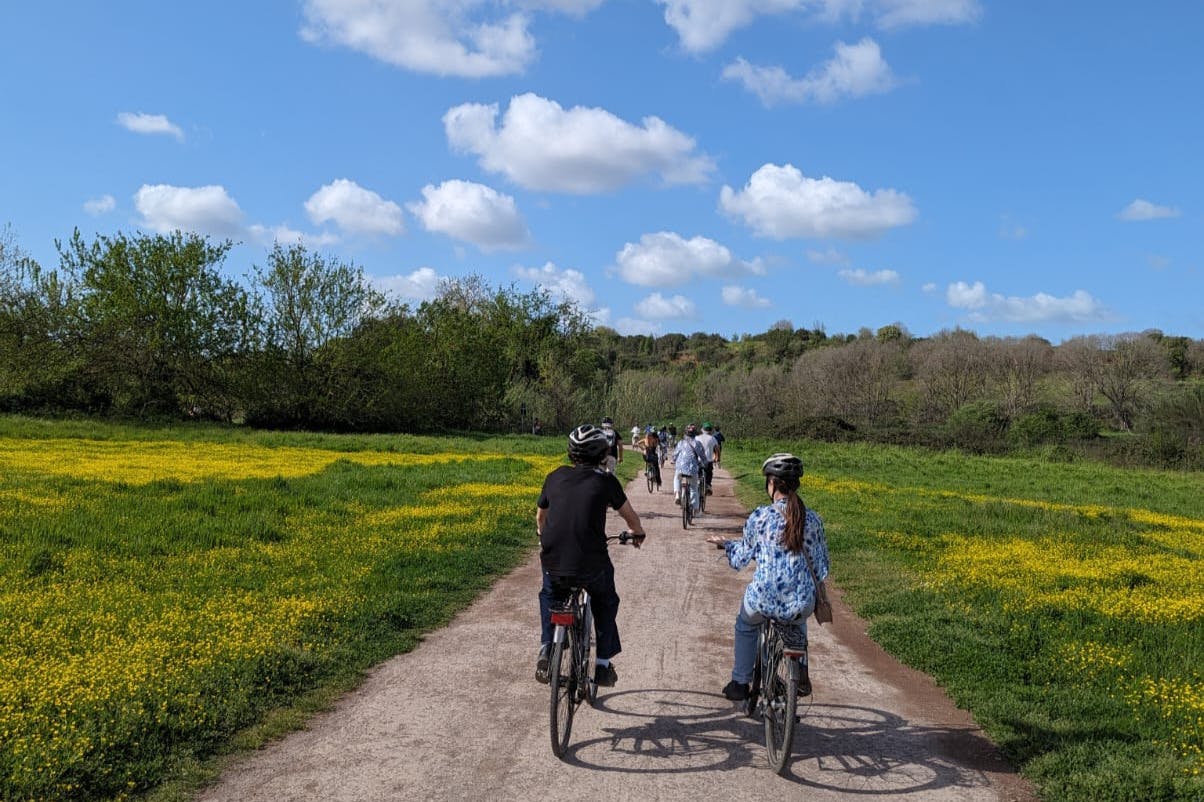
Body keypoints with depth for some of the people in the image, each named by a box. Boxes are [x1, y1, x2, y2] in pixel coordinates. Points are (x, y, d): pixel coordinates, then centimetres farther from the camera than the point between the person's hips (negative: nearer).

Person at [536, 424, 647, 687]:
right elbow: (630, 517, 17)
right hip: (591, 564, -2)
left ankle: (545, 651, 21)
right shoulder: (605, 481, 4)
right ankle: (603, 666, 28)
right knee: (605, 603, 28)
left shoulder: (556, 477, 11)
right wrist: (638, 533, 39)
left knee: (549, 596, 35)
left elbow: (540, 517, 25)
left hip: (552, 561, 2)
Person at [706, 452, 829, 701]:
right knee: (798, 622, 41)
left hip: (763, 602, -2)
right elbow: (821, 568, 5)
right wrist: (822, 597, 26)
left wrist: (725, 544, 21)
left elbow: (740, 561, 2)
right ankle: (801, 675, 30)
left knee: (745, 625, 34)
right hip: (801, 604, 2)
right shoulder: (812, 519, -2)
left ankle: (740, 684, 37)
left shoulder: (759, 517, -8)